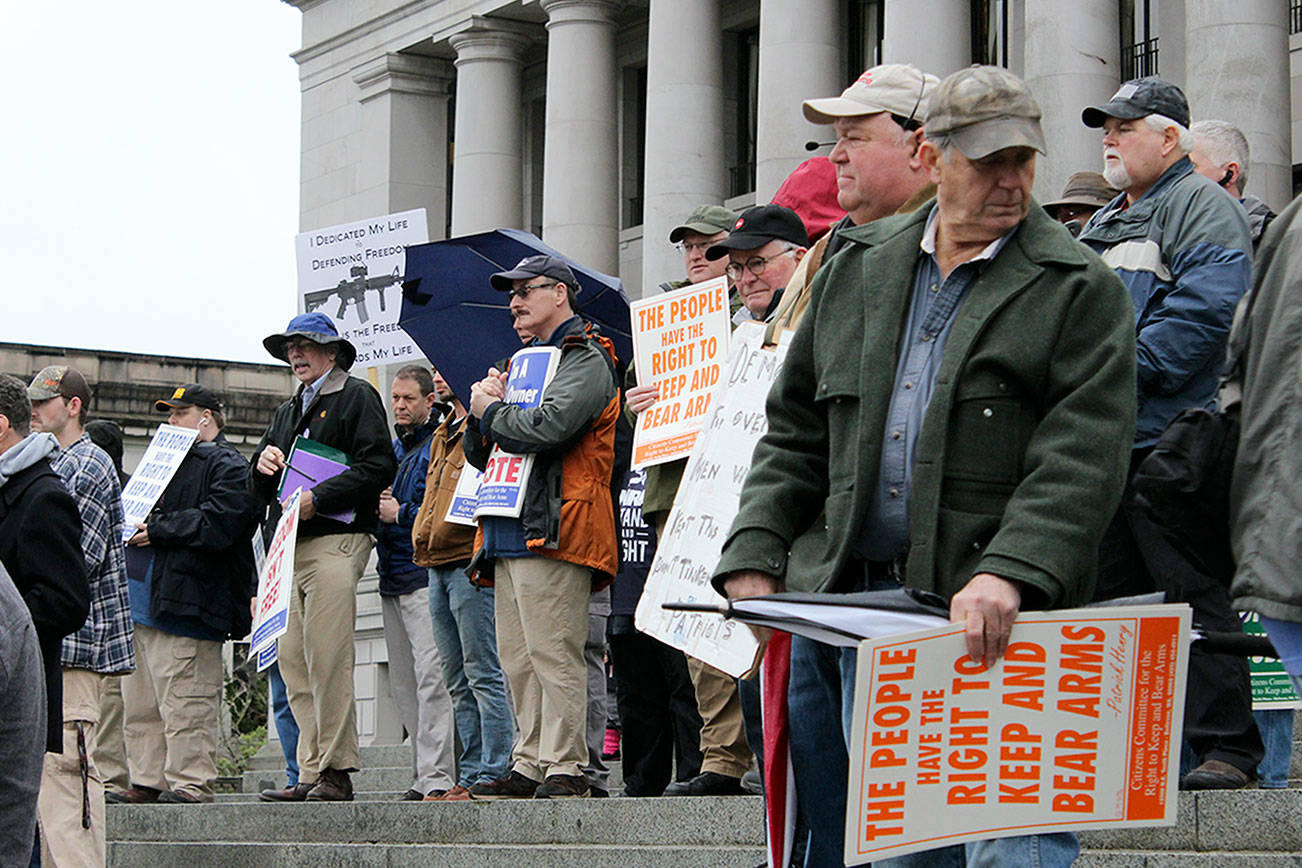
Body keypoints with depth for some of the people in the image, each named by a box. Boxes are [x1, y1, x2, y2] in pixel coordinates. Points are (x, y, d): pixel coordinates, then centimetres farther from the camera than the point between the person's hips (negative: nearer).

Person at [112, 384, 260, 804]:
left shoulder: (228, 466, -3)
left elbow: (217, 524, -17)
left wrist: (157, 529, -13)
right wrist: (132, 524, 11)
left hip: (186, 604, -9)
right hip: (144, 597, 9)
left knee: (184, 700, -10)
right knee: (140, 702, 10)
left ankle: (190, 782, -6)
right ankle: (148, 780, 14)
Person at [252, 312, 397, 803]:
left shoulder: (358, 397, 5)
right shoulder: (287, 412, 28)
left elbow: (378, 467, -8)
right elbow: (261, 490, 27)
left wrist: (318, 498, -15)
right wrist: (263, 466, 4)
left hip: (335, 542, -7)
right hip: (289, 548, 7)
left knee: (327, 661, -12)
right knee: (293, 664, 1)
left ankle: (335, 772, -11)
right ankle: (311, 774, 2)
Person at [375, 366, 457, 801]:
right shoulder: (391, 448, 21)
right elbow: (378, 497, 28)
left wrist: (400, 513, -11)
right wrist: (376, 505, 5)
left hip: (424, 573, -9)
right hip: (391, 577, 9)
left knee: (430, 675, -14)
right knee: (402, 683, 7)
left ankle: (435, 777, -18)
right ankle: (423, 775, 11)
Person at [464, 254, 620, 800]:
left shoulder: (586, 361, -2)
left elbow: (549, 427, -21)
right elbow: (477, 453, 25)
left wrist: (492, 412, -3)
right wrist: (484, 408, 4)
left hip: (551, 529, -9)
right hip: (510, 531, 9)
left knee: (554, 653, -11)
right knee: (518, 657, 7)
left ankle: (566, 769, -11)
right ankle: (529, 766, 9)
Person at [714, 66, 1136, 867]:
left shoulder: (1080, 289, 0)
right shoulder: (857, 273, 15)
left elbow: (1081, 461, -11)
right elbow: (796, 434, 19)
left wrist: (1010, 575, -25)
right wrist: (755, 558, 7)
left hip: (1001, 620, -5)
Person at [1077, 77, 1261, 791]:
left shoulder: (1200, 209, -3)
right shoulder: (1100, 227, 24)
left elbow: (1203, 312, -16)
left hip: (1168, 438, -9)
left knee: (1193, 596, -9)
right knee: (1112, 592, 10)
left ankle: (1225, 746, -5)